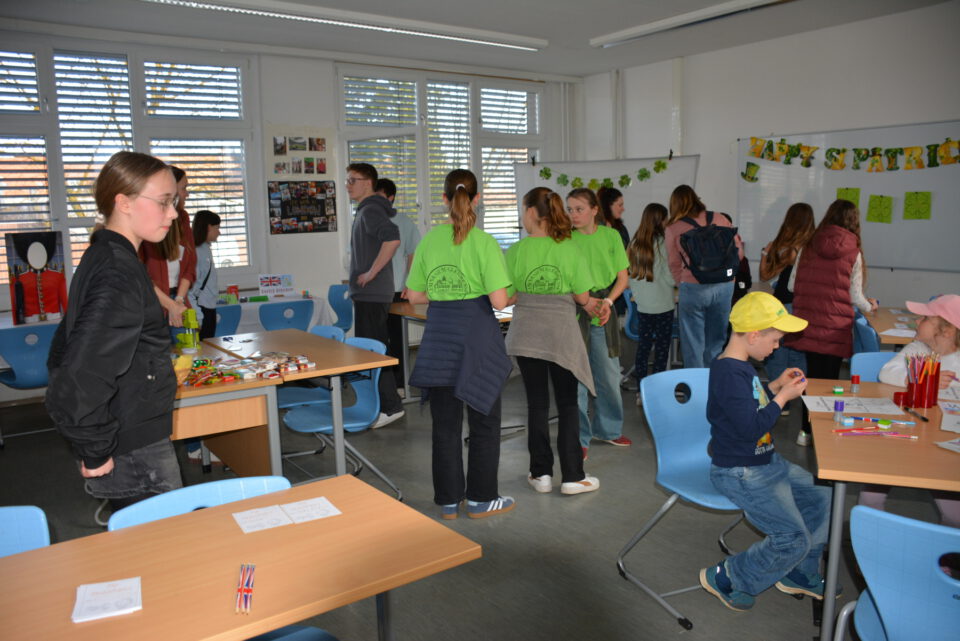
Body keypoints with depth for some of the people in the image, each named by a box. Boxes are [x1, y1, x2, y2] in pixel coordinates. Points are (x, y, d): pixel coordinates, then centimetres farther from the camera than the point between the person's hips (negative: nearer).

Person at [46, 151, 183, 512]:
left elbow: (64, 352, 18)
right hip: (136, 453, -9)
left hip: (135, 438, 9)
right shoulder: (119, 272, -22)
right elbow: (83, 378, -29)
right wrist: (95, 453, -17)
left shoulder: (102, 258, 8)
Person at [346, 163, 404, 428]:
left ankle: (391, 406, -1)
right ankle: (380, 402, 23)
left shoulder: (371, 210, -14)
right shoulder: (366, 210, 18)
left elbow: (392, 238, -32)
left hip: (372, 294, -11)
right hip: (369, 293, 11)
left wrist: (371, 273, -25)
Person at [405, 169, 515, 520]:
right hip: (475, 333, -4)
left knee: (444, 421, 12)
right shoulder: (484, 243, -11)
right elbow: (499, 300, -16)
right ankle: (481, 499, 19)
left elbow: (414, 295, 6)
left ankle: (448, 500, 22)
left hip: (439, 333, 4)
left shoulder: (429, 241, 1)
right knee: (484, 419, 11)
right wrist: (514, 295, 5)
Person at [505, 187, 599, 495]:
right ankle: (572, 476, 11)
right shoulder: (569, 249, -6)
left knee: (537, 403, 11)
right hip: (561, 333, -1)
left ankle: (541, 473, 17)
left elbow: (508, 298, -4)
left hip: (527, 333, 1)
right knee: (567, 405, 9)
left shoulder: (516, 252, -6)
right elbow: (582, 297, -5)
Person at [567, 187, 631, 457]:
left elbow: (622, 277, 5)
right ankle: (579, 438, 14)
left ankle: (608, 428, 32)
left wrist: (607, 301, -12)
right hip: (573, 312, -3)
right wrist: (585, 302, -18)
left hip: (604, 313, 3)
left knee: (609, 374, 12)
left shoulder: (611, 236, 3)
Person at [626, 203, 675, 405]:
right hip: (662, 305, -5)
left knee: (642, 347, 11)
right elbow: (671, 277, -11)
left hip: (642, 305, 5)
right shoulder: (662, 244, -14)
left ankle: (641, 391, 16)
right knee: (661, 349, 5)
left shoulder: (634, 244, 2)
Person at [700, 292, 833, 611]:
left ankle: (799, 573, 31)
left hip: (765, 462, 11)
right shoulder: (728, 373, -26)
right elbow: (750, 427, -28)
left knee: (822, 497, 15)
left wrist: (775, 385, 8)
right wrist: (783, 397, -17)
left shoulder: (741, 367, 7)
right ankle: (724, 578, 5)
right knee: (795, 539, -14)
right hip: (739, 473, -11)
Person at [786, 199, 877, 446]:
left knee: (812, 374, 15)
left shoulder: (808, 248, 1)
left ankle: (807, 430, 21)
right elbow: (855, 296, -4)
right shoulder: (853, 253, -6)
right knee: (829, 378, 7)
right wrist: (869, 306, 17)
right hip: (835, 327, -3)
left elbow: (792, 285, 6)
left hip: (807, 323, 3)